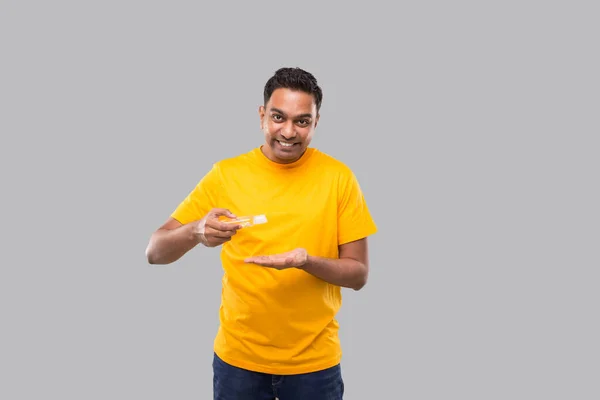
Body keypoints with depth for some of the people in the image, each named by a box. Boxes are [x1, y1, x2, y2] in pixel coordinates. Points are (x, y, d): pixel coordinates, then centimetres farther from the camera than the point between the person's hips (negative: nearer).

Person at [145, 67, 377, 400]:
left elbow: (359, 274, -4)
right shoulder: (226, 174, -6)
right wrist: (196, 231, -28)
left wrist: (307, 260, -23)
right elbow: (155, 253, -7)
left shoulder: (338, 177, -6)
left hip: (314, 362, 0)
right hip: (238, 358, 1)